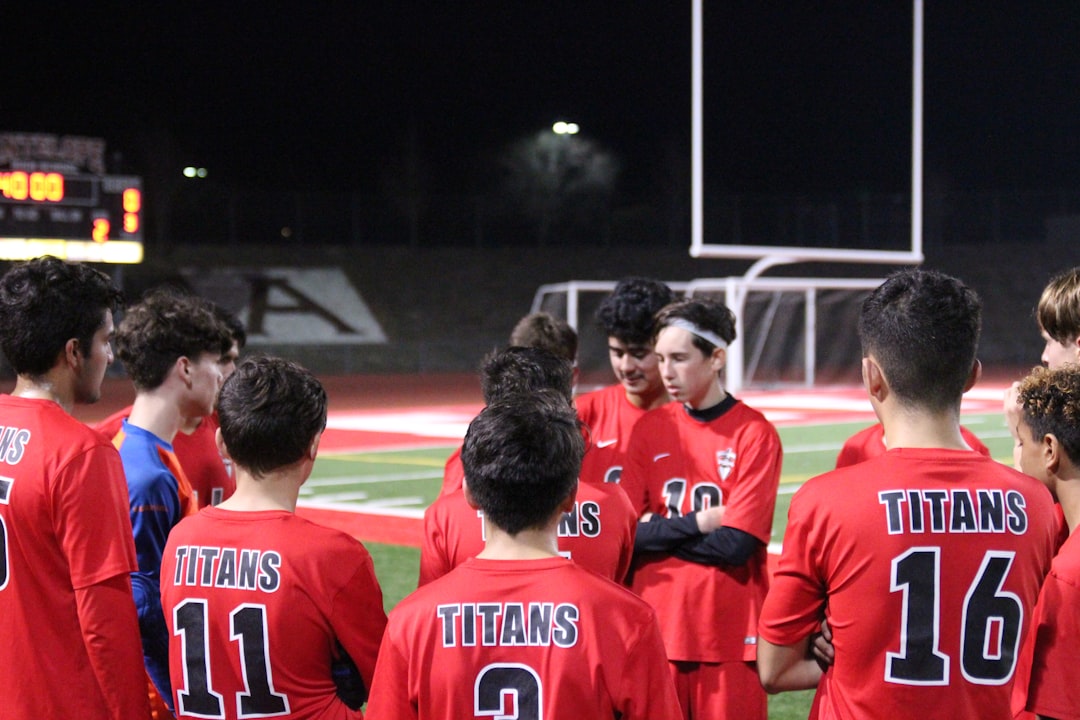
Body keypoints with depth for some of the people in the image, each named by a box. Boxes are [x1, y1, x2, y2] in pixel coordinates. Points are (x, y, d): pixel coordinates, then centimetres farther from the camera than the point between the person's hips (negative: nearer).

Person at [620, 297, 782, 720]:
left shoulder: (754, 434, -4)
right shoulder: (649, 429, 7)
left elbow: (735, 544, -12)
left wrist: (658, 532, -5)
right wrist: (698, 522, -9)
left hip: (729, 634, -3)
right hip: (656, 625, 3)